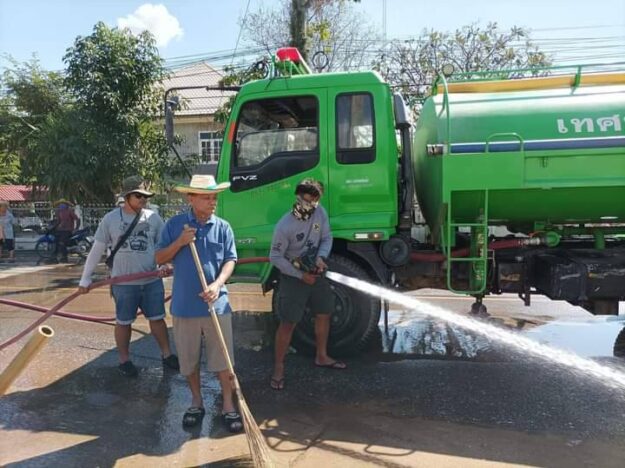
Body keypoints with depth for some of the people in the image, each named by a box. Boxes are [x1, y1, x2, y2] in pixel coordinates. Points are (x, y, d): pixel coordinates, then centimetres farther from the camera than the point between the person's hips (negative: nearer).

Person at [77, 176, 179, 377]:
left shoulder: (153, 217, 0)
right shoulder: (110, 219, -5)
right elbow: (97, 249, 0)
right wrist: (85, 278, 1)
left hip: (152, 280, 2)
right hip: (123, 283, -2)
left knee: (157, 318, 11)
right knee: (123, 322, 11)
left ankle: (167, 355, 25)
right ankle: (124, 360, 27)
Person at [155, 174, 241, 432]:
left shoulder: (223, 227, -1)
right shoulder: (175, 224, 0)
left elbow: (230, 260, -2)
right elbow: (160, 259, 3)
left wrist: (218, 284, -19)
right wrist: (179, 242, -14)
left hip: (216, 304, -1)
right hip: (184, 305, 1)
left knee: (223, 358, 5)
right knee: (189, 359, 13)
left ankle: (228, 405, 20)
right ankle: (197, 402, 32)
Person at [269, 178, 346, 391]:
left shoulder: (320, 213, -9)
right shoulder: (285, 226, -23)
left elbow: (326, 238, 2)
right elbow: (275, 257, -18)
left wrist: (321, 257, -18)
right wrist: (301, 275, -19)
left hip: (316, 273, 6)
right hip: (293, 278, -6)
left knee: (324, 314, 17)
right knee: (288, 323, -2)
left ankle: (321, 357, 38)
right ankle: (278, 367, 14)